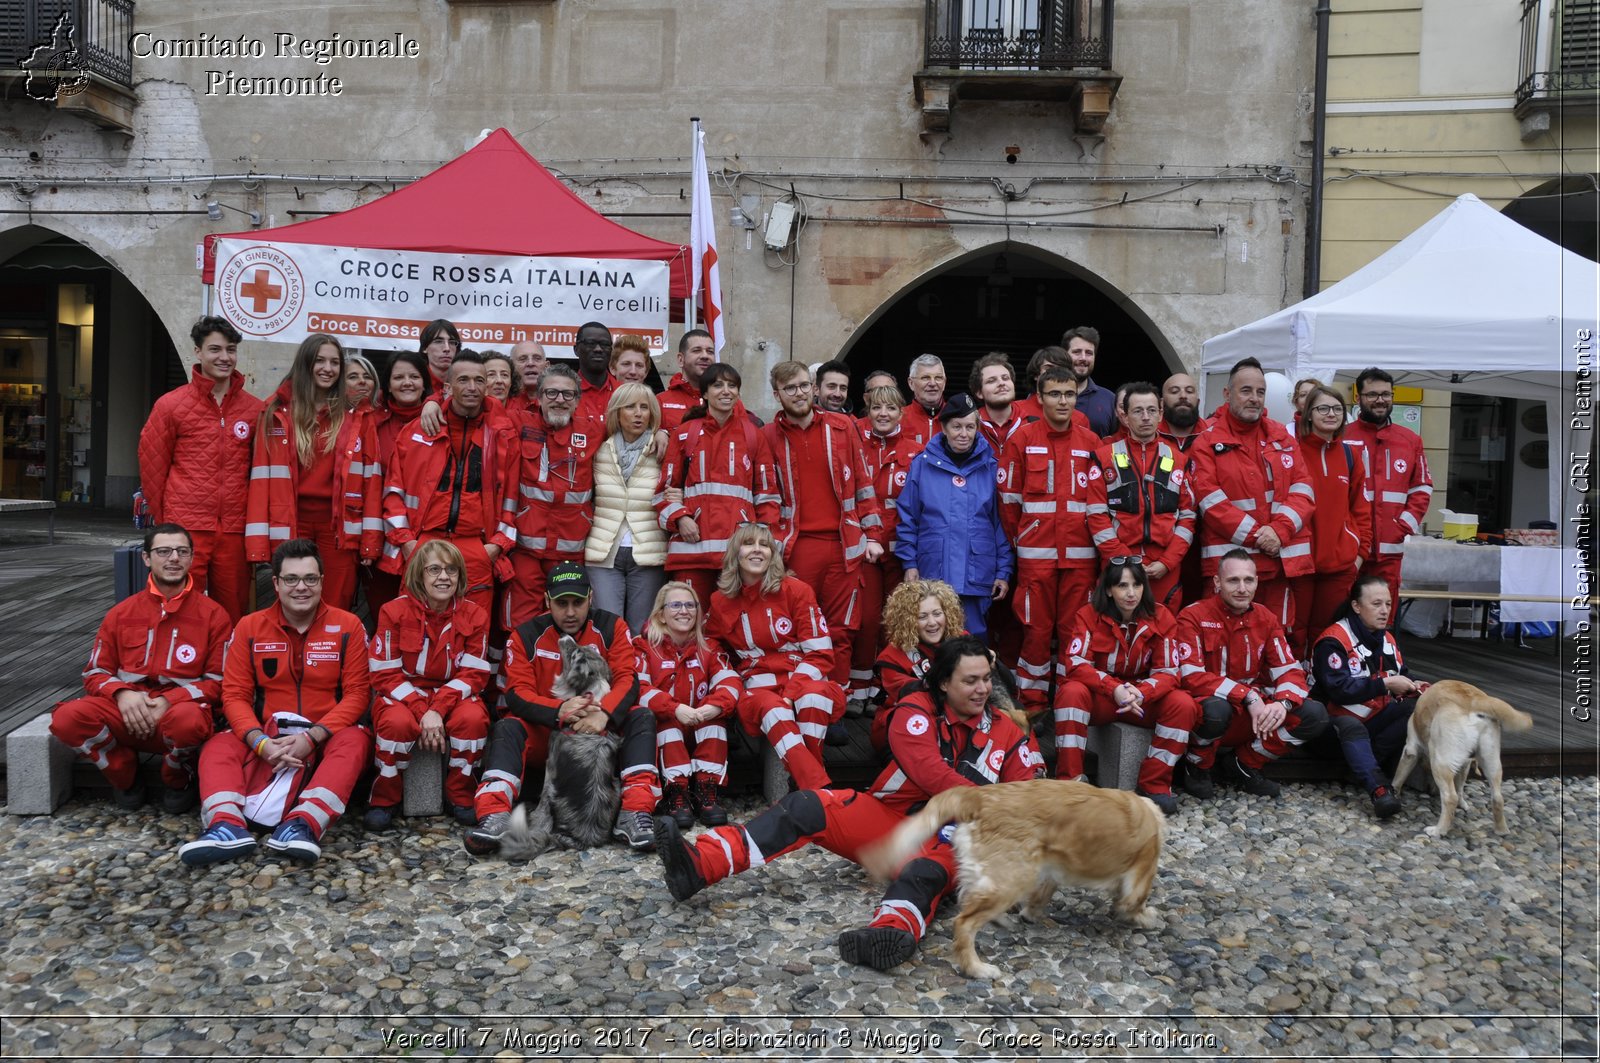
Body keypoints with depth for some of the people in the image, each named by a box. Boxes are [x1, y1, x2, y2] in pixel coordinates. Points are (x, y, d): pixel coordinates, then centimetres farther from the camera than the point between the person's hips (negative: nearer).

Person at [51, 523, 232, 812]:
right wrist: (121, 693, -10)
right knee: (67, 718, -26)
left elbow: (219, 681, 0)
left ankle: (178, 782, -3)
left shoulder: (213, 615, 4)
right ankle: (125, 775, 3)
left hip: (181, 708, -3)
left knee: (188, 719, -40)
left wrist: (169, 701, -15)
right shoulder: (122, 613, 12)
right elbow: (95, 672, 13)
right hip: (127, 711, 3)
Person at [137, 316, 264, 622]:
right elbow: (152, 466, 5)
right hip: (185, 530, -2)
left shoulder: (255, 409, 8)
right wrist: (164, 521, 6)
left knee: (234, 615, 7)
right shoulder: (171, 405, 2)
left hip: (235, 530, 2)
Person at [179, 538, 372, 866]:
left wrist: (312, 737, -20)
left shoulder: (347, 626, -2)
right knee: (219, 746, -22)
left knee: (354, 740, -33)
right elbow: (235, 694, -1)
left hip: (327, 737, -2)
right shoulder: (250, 627, 4)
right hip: (266, 738, 2)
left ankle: (304, 823, -50)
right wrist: (261, 742, -19)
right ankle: (227, 824, -43)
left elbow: (357, 692, -6)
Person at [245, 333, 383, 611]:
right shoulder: (278, 414, 3)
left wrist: (371, 540, -5)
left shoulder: (358, 416, 5)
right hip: (291, 524, 0)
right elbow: (263, 478, -1)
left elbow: (370, 479, 2)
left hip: (339, 526, 0)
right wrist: (258, 542, -8)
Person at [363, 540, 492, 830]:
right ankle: (384, 799, -9)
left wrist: (438, 710, -24)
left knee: (473, 717, -31)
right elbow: (385, 674, -10)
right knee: (398, 722, -35)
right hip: (402, 697, -1)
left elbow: (473, 675, -8)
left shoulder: (474, 616, -4)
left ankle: (461, 795, -7)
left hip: (453, 696, 2)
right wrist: (422, 710, -24)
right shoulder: (395, 611, -9)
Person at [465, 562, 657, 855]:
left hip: (603, 731, 0)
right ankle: (494, 817, -43)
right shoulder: (526, 635, -2)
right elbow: (517, 693, -10)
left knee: (642, 717, -24)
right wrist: (559, 710, -29)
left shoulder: (611, 627, -2)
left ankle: (635, 813, -36)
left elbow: (627, 680, -10)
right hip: (543, 735, 0)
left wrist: (603, 714, -32)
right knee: (506, 728, -26)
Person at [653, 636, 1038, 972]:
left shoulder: (1006, 732, 7)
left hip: (947, 837, -1)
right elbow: (929, 773, -17)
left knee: (930, 868, -38)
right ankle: (699, 865, -34)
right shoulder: (916, 710, -2)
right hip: (889, 816, 1)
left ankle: (895, 928, -73)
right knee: (809, 807, -20)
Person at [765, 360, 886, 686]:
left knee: (840, 630, 4)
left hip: (843, 544, 1)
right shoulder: (769, 436, 6)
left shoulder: (842, 427, 8)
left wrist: (872, 535, 4)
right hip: (796, 546, -1)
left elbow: (863, 482, 9)